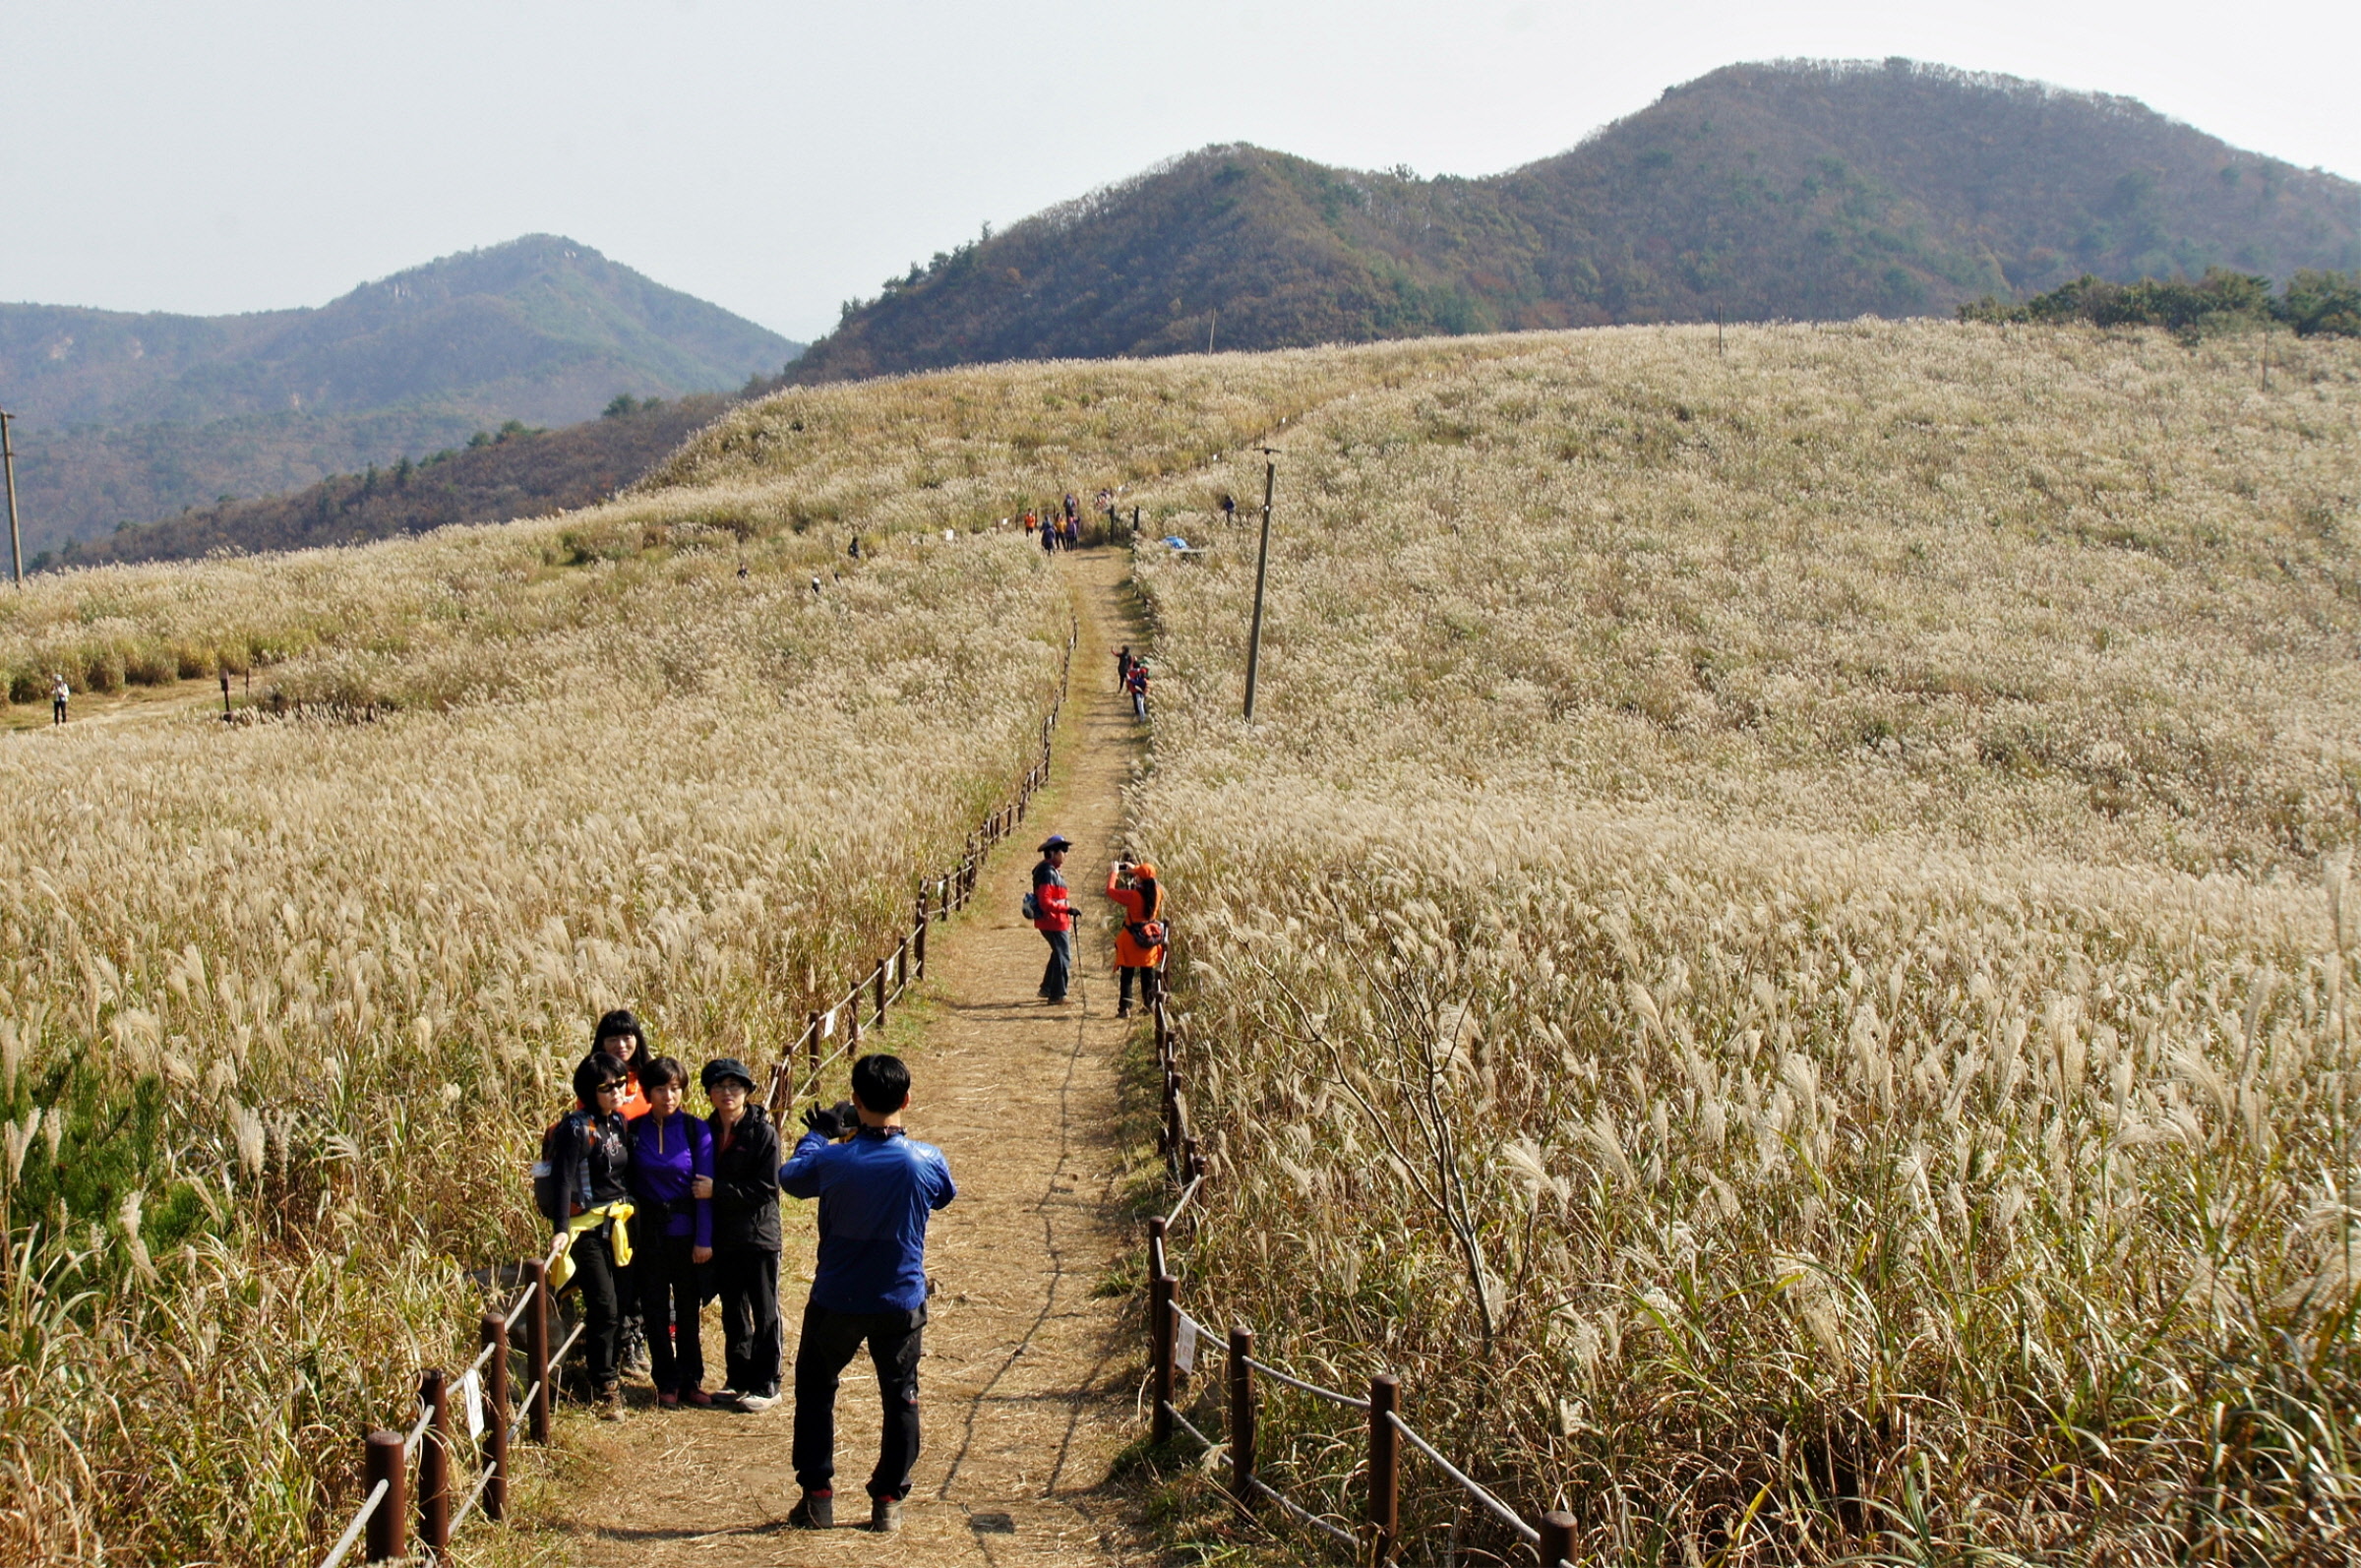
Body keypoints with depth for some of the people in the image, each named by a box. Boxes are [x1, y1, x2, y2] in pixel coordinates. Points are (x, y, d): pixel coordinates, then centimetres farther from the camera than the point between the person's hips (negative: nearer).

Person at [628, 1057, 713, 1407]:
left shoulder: (696, 1131, -5)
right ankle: (667, 1382, 16)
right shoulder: (635, 1131, 0)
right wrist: (629, 1231, -3)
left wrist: (704, 1239, -9)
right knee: (655, 1310, 6)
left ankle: (691, 1380, 17)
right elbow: (626, 1182, 4)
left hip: (686, 1231, -1)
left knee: (688, 1309, 7)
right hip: (649, 1232, 2)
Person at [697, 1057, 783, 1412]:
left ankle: (766, 1385, 11)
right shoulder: (707, 1131, 5)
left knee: (764, 1313, 4)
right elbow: (701, 1182, 12)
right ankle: (738, 1379, 25)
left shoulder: (763, 1133, -12)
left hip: (759, 1236, -6)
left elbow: (765, 1189, -16)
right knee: (733, 1313, 15)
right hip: (723, 1237, 6)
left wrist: (717, 1190, -19)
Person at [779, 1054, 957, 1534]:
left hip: (836, 1301, -1)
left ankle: (817, 1495, 17)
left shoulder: (831, 1160, -18)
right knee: (900, 1398, 15)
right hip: (901, 1303, 1)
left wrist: (818, 1135, 21)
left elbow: (790, 1178, 4)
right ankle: (888, 1501, 16)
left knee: (814, 1389, 18)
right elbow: (946, 1194, 9)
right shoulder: (925, 1161, -15)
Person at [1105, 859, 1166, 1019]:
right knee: (1148, 974, 18)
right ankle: (1149, 1004, 24)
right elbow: (1149, 884, 17)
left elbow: (1110, 890, -13)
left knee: (1126, 976, 4)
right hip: (1150, 938, 4)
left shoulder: (1133, 896, -22)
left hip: (1131, 940, -4)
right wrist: (1135, 869, 19)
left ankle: (1125, 1008, 1)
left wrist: (1114, 873, 1)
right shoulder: (1158, 893, -8)